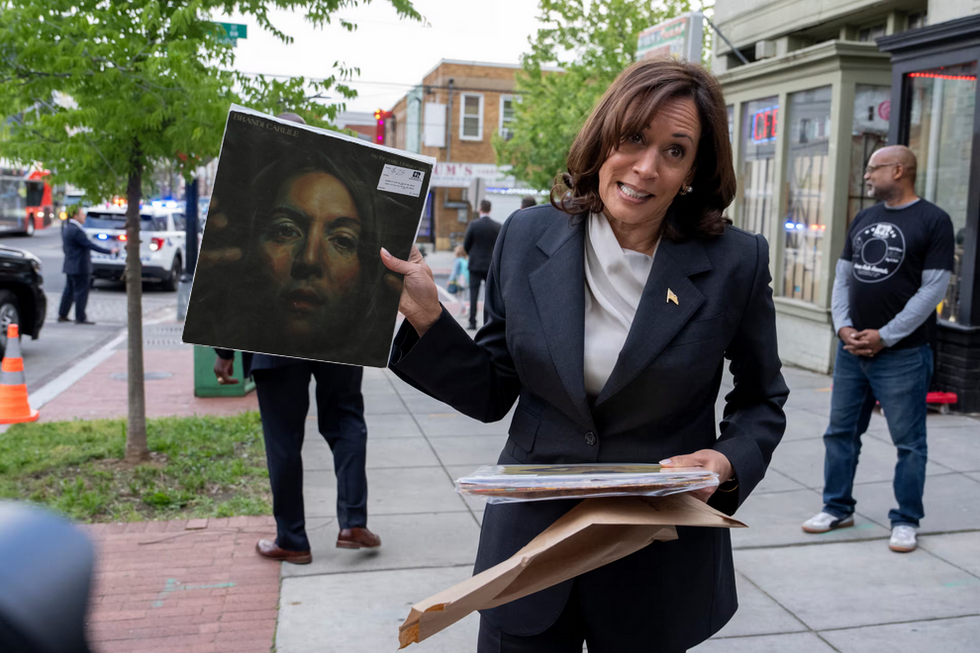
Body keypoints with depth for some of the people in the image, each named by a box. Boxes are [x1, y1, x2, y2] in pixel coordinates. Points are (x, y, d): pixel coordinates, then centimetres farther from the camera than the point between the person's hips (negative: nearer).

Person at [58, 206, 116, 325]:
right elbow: (90, 245, -22)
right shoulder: (76, 231, -19)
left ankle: (62, 315, 20)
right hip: (80, 267, -10)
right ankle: (80, 318, -1)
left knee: (69, 291, 15)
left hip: (70, 266, 10)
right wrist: (109, 251, -19)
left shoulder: (66, 229, 13)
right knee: (81, 292, -4)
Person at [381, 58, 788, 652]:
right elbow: (491, 394, 0)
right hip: (531, 540, 2)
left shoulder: (736, 263, -10)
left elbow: (762, 401, 3)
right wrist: (425, 315, -13)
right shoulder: (527, 237, -5)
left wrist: (729, 463, -16)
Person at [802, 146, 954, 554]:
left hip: (902, 355, -6)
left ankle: (906, 521, 16)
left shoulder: (933, 221, -6)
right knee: (840, 432, 11)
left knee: (909, 442, 4)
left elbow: (933, 289, -11)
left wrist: (884, 336, -14)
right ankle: (838, 508, 25)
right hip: (851, 349, 6)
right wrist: (843, 327, -3)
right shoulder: (863, 219, 13)